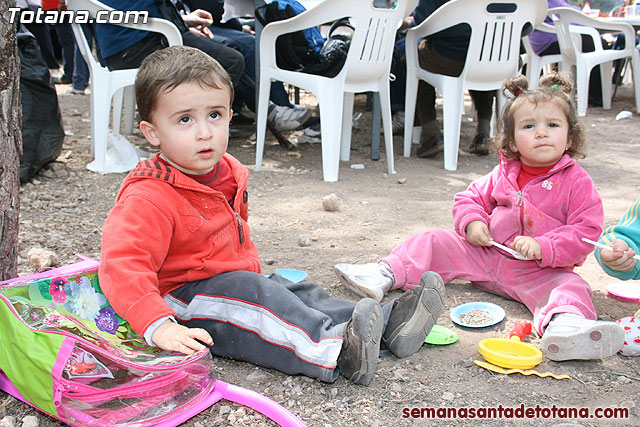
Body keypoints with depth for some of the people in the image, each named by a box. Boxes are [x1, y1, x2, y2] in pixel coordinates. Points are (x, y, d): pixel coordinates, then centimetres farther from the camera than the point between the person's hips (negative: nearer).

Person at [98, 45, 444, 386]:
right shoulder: (148, 198, -24)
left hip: (237, 281, 9)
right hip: (180, 301, -9)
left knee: (297, 293, -6)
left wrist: (253, 273, 18)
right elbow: (122, 266, -33)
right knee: (250, 297, -30)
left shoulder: (227, 173, 6)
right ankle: (335, 351, -45)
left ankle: (388, 323, -13)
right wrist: (159, 326, -42)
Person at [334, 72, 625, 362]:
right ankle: (386, 275, -5)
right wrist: (472, 222, -7)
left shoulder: (577, 182, -8)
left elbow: (586, 231, -13)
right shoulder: (503, 174, 4)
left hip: (542, 271, -4)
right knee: (436, 242, -3)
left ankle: (564, 323, -64)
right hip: (486, 253, 5)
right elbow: (470, 198, 15)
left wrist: (543, 248, -26)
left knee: (570, 287, -34)